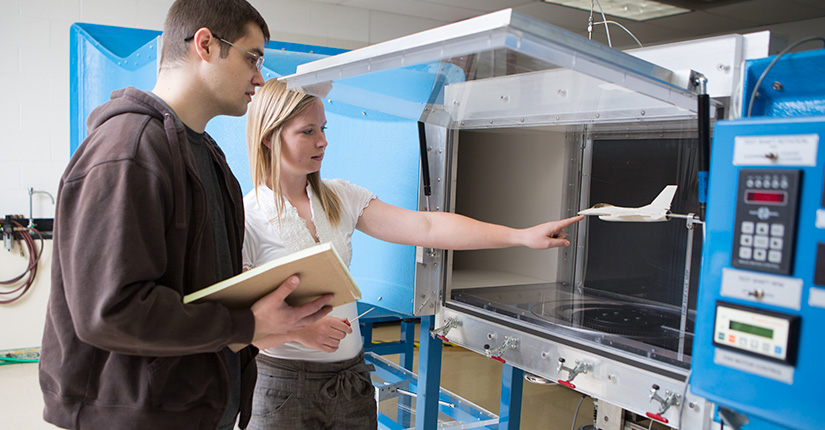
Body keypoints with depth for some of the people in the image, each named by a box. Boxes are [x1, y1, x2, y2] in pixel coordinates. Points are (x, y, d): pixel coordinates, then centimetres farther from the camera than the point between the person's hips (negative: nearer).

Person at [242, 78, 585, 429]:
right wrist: (298, 331, -25)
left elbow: (425, 228, -5)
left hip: (351, 375, 4)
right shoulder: (246, 219, -11)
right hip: (283, 385, -4)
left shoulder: (340, 197, 2)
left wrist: (523, 236, -10)